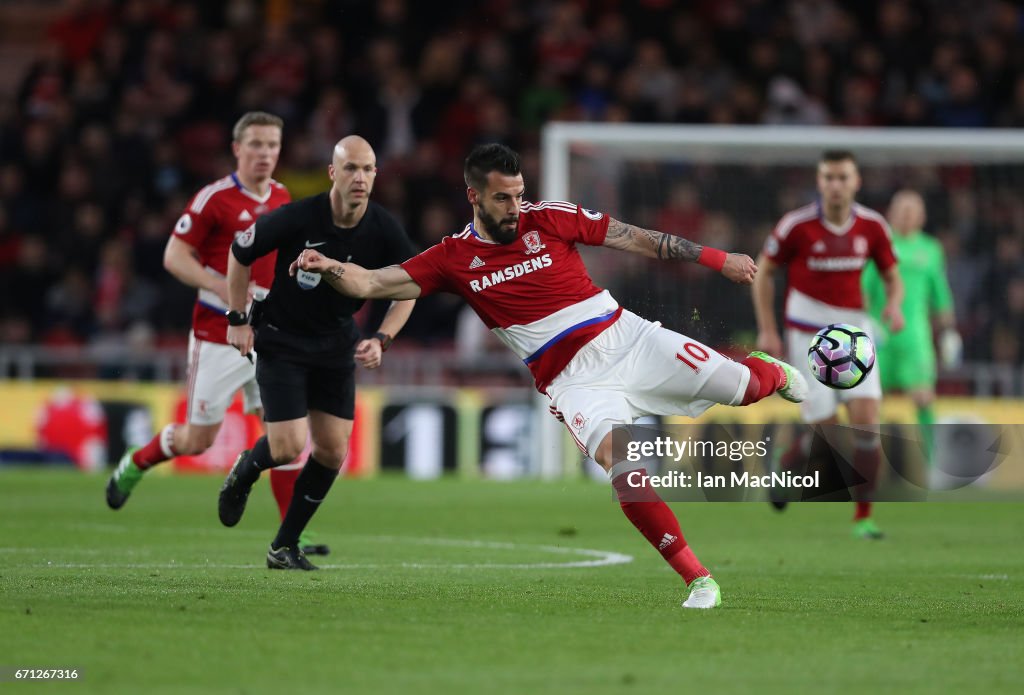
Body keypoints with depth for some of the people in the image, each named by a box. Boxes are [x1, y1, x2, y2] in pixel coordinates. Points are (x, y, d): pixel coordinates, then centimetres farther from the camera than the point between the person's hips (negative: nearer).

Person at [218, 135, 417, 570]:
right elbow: (240, 252, -6)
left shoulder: (384, 231, -14)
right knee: (288, 448, -13)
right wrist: (237, 319, -3)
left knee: (332, 452, 1)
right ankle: (244, 472, 24)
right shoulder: (298, 218, -24)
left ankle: (285, 546, 17)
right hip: (281, 342, -4)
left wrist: (381, 339, -13)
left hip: (336, 346, 4)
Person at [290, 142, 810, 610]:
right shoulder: (453, 258, 1)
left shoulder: (549, 219, 1)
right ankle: (698, 581, -23)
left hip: (624, 335, 1)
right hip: (573, 378, -1)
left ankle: (771, 372, 37)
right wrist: (327, 267, -23)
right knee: (617, 458, -29)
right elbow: (369, 283, -2)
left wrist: (716, 258, 6)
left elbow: (636, 239, 5)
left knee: (742, 387, -5)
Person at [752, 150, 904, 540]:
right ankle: (786, 468, 28)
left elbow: (892, 276, 10)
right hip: (808, 335, -3)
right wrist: (767, 330, -4)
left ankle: (863, 516, -6)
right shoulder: (797, 225, -11)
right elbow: (764, 272, 1)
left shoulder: (872, 226, -1)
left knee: (866, 419, -13)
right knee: (825, 428, -7)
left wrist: (894, 304, -12)